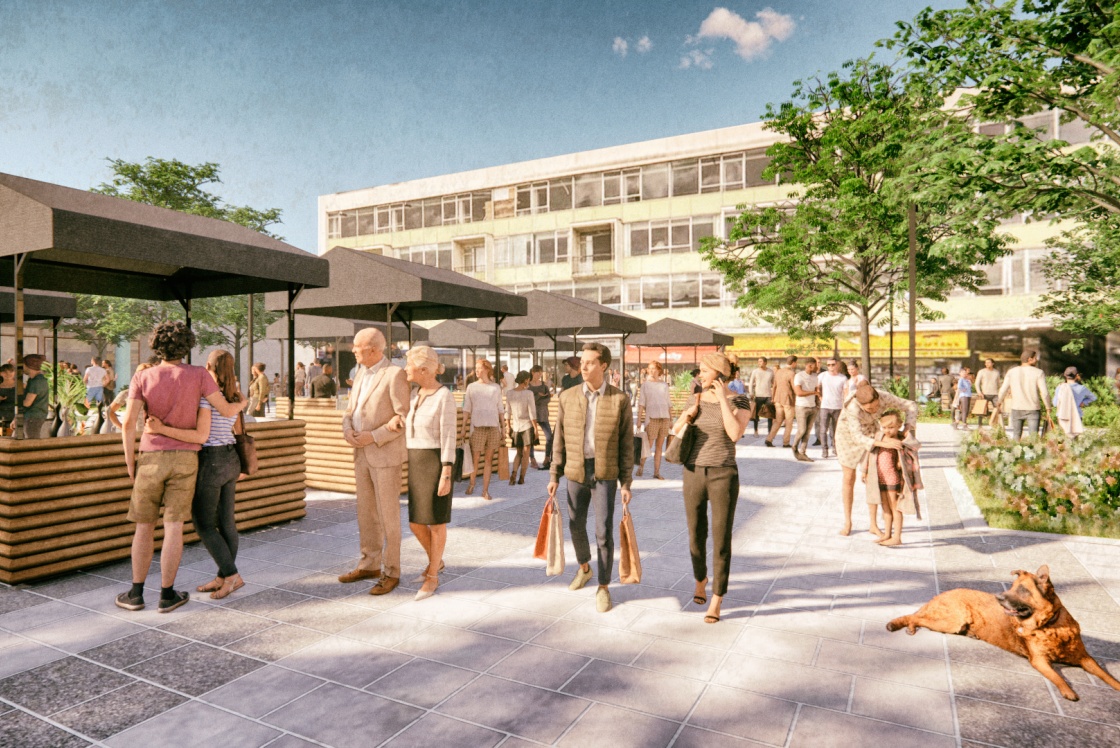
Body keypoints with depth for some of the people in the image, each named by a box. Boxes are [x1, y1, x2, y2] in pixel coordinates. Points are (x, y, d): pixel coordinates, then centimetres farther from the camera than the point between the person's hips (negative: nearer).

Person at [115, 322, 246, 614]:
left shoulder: (142, 377, -4)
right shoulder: (198, 375, -6)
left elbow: (128, 422, -10)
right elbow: (226, 410, -5)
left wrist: (129, 463, 1)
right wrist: (242, 404, 19)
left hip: (151, 458, 1)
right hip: (185, 458, -1)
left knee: (144, 526, 12)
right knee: (173, 527, 2)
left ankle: (136, 593, 17)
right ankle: (167, 594, 8)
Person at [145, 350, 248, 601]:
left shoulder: (206, 394, -17)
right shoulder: (233, 397, 7)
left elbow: (201, 436, -25)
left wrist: (161, 429, -28)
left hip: (209, 463, -8)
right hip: (230, 460, 8)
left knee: (203, 524, 2)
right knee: (225, 521, 11)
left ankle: (231, 575, 0)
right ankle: (222, 578, 19)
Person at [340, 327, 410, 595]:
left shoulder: (396, 374, -14)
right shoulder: (362, 374, 13)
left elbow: (406, 419, -17)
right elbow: (350, 411, 16)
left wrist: (373, 437, -18)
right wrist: (348, 431, -6)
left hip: (386, 455, -8)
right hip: (362, 454, 8)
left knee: (388, 515, 0)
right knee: (366, 512, 15)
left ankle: (391, 572, 12)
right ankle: (369, 565, 28)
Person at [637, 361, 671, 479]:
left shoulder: (664, 385, 11)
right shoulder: (645, 385, 4)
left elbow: (668, 403, 15)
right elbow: (641, 403, 0)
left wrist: (670, 419, 12)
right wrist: (639, 419, -8)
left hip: (664, 417, 3)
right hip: (651, 418, -3)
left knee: (659, 446, 5)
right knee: (649, 445, -6)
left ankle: (657, 472, 11)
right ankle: (641, 466, 13)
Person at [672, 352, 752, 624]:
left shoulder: (740, 401, -7)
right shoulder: (699, 400, 6)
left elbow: (735, 434, -24)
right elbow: (675, 431, 7)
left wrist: (723, 399, -21)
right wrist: (687, 415, -14)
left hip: (723, 476, -4)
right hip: (694, 475, 4)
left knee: (721, 541, -1)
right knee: (696, 536, 13)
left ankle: (716, 601, 14)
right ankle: (700, 579, 42)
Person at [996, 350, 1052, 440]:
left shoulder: (1012, 371, 2)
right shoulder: (1038, 373, -6)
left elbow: (1003, 390, 3)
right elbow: (1044, 393, -10)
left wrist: (999, 401, 21)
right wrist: (1048, 408, 1)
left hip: (1016, 409, 3)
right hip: (1033, 409, -2)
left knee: (1016, 435, 13)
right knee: (1033, 437, -2)